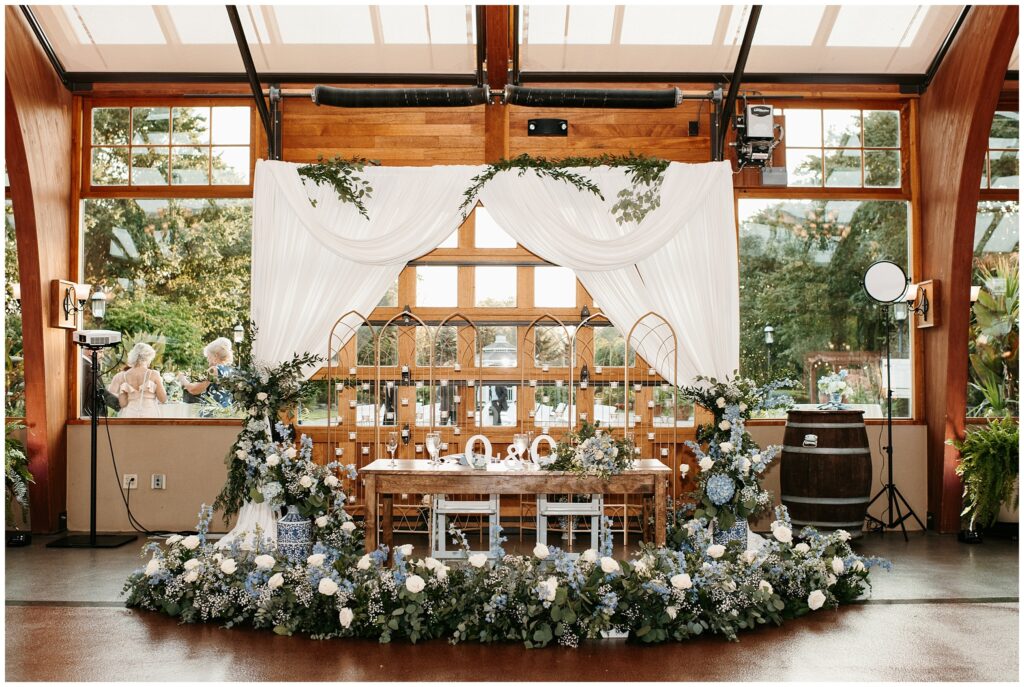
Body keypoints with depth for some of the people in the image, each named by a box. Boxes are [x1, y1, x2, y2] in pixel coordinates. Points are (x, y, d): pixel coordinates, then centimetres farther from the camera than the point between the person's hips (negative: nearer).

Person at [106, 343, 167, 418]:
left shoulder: (123, 376, 2)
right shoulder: (153, 375, -6)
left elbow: (122, 403, -1)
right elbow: (163, 399, -1)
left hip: (129, 415, 3)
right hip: (149, 415, -3)